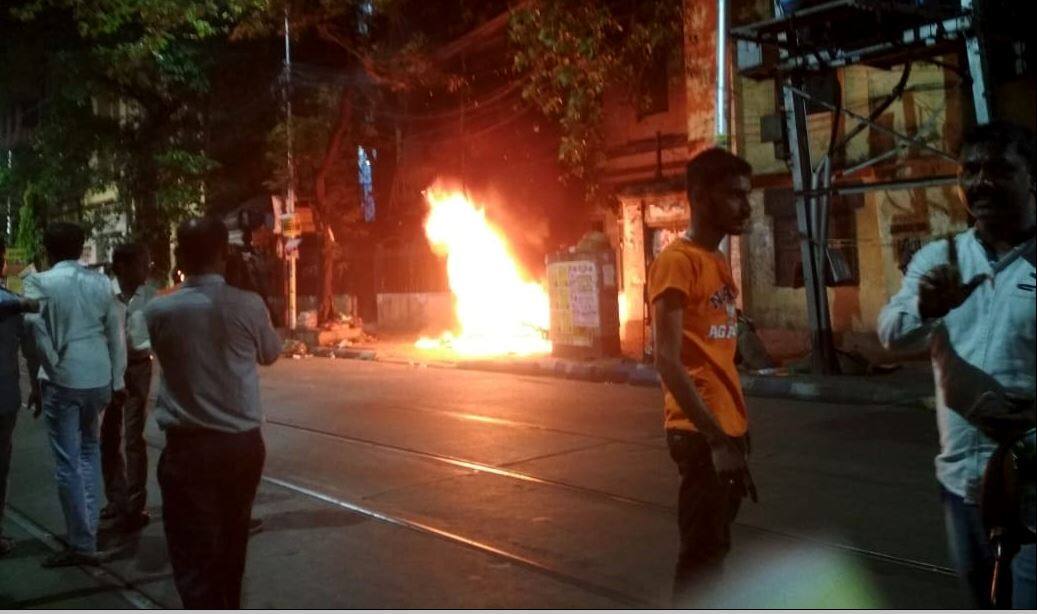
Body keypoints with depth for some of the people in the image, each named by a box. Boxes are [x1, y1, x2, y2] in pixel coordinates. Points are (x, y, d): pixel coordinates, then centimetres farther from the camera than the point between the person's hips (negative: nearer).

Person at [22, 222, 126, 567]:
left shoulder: (39, 283, -6)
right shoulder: (101, 282, 4)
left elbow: (36, 330, -17)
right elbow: (116, 333, 6)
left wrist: (53, 367, -4)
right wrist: (117, 380, 12)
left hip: (62, 380, -4)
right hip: (98, 378, 4)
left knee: (68, 463, 3)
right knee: (90, 449, 24)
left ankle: (82, 544, 9)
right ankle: (88, 526, 24)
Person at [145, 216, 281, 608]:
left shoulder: (158, 310, -9)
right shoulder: (248, 305, -10)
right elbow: (271, 353, 9)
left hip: (187, 448, -2)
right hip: (243, 444, 3)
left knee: (195, 558, 2)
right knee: (230, 545, 23)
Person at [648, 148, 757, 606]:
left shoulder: (718, 262, 14)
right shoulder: (677, 261, -14)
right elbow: (667, 361, -21)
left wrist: (735, 429, 15)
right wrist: (715, 437, -25)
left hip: (727, 430, 9)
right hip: (702, 434, -9)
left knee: (713, 546, 18)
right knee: (702, 554, -2)